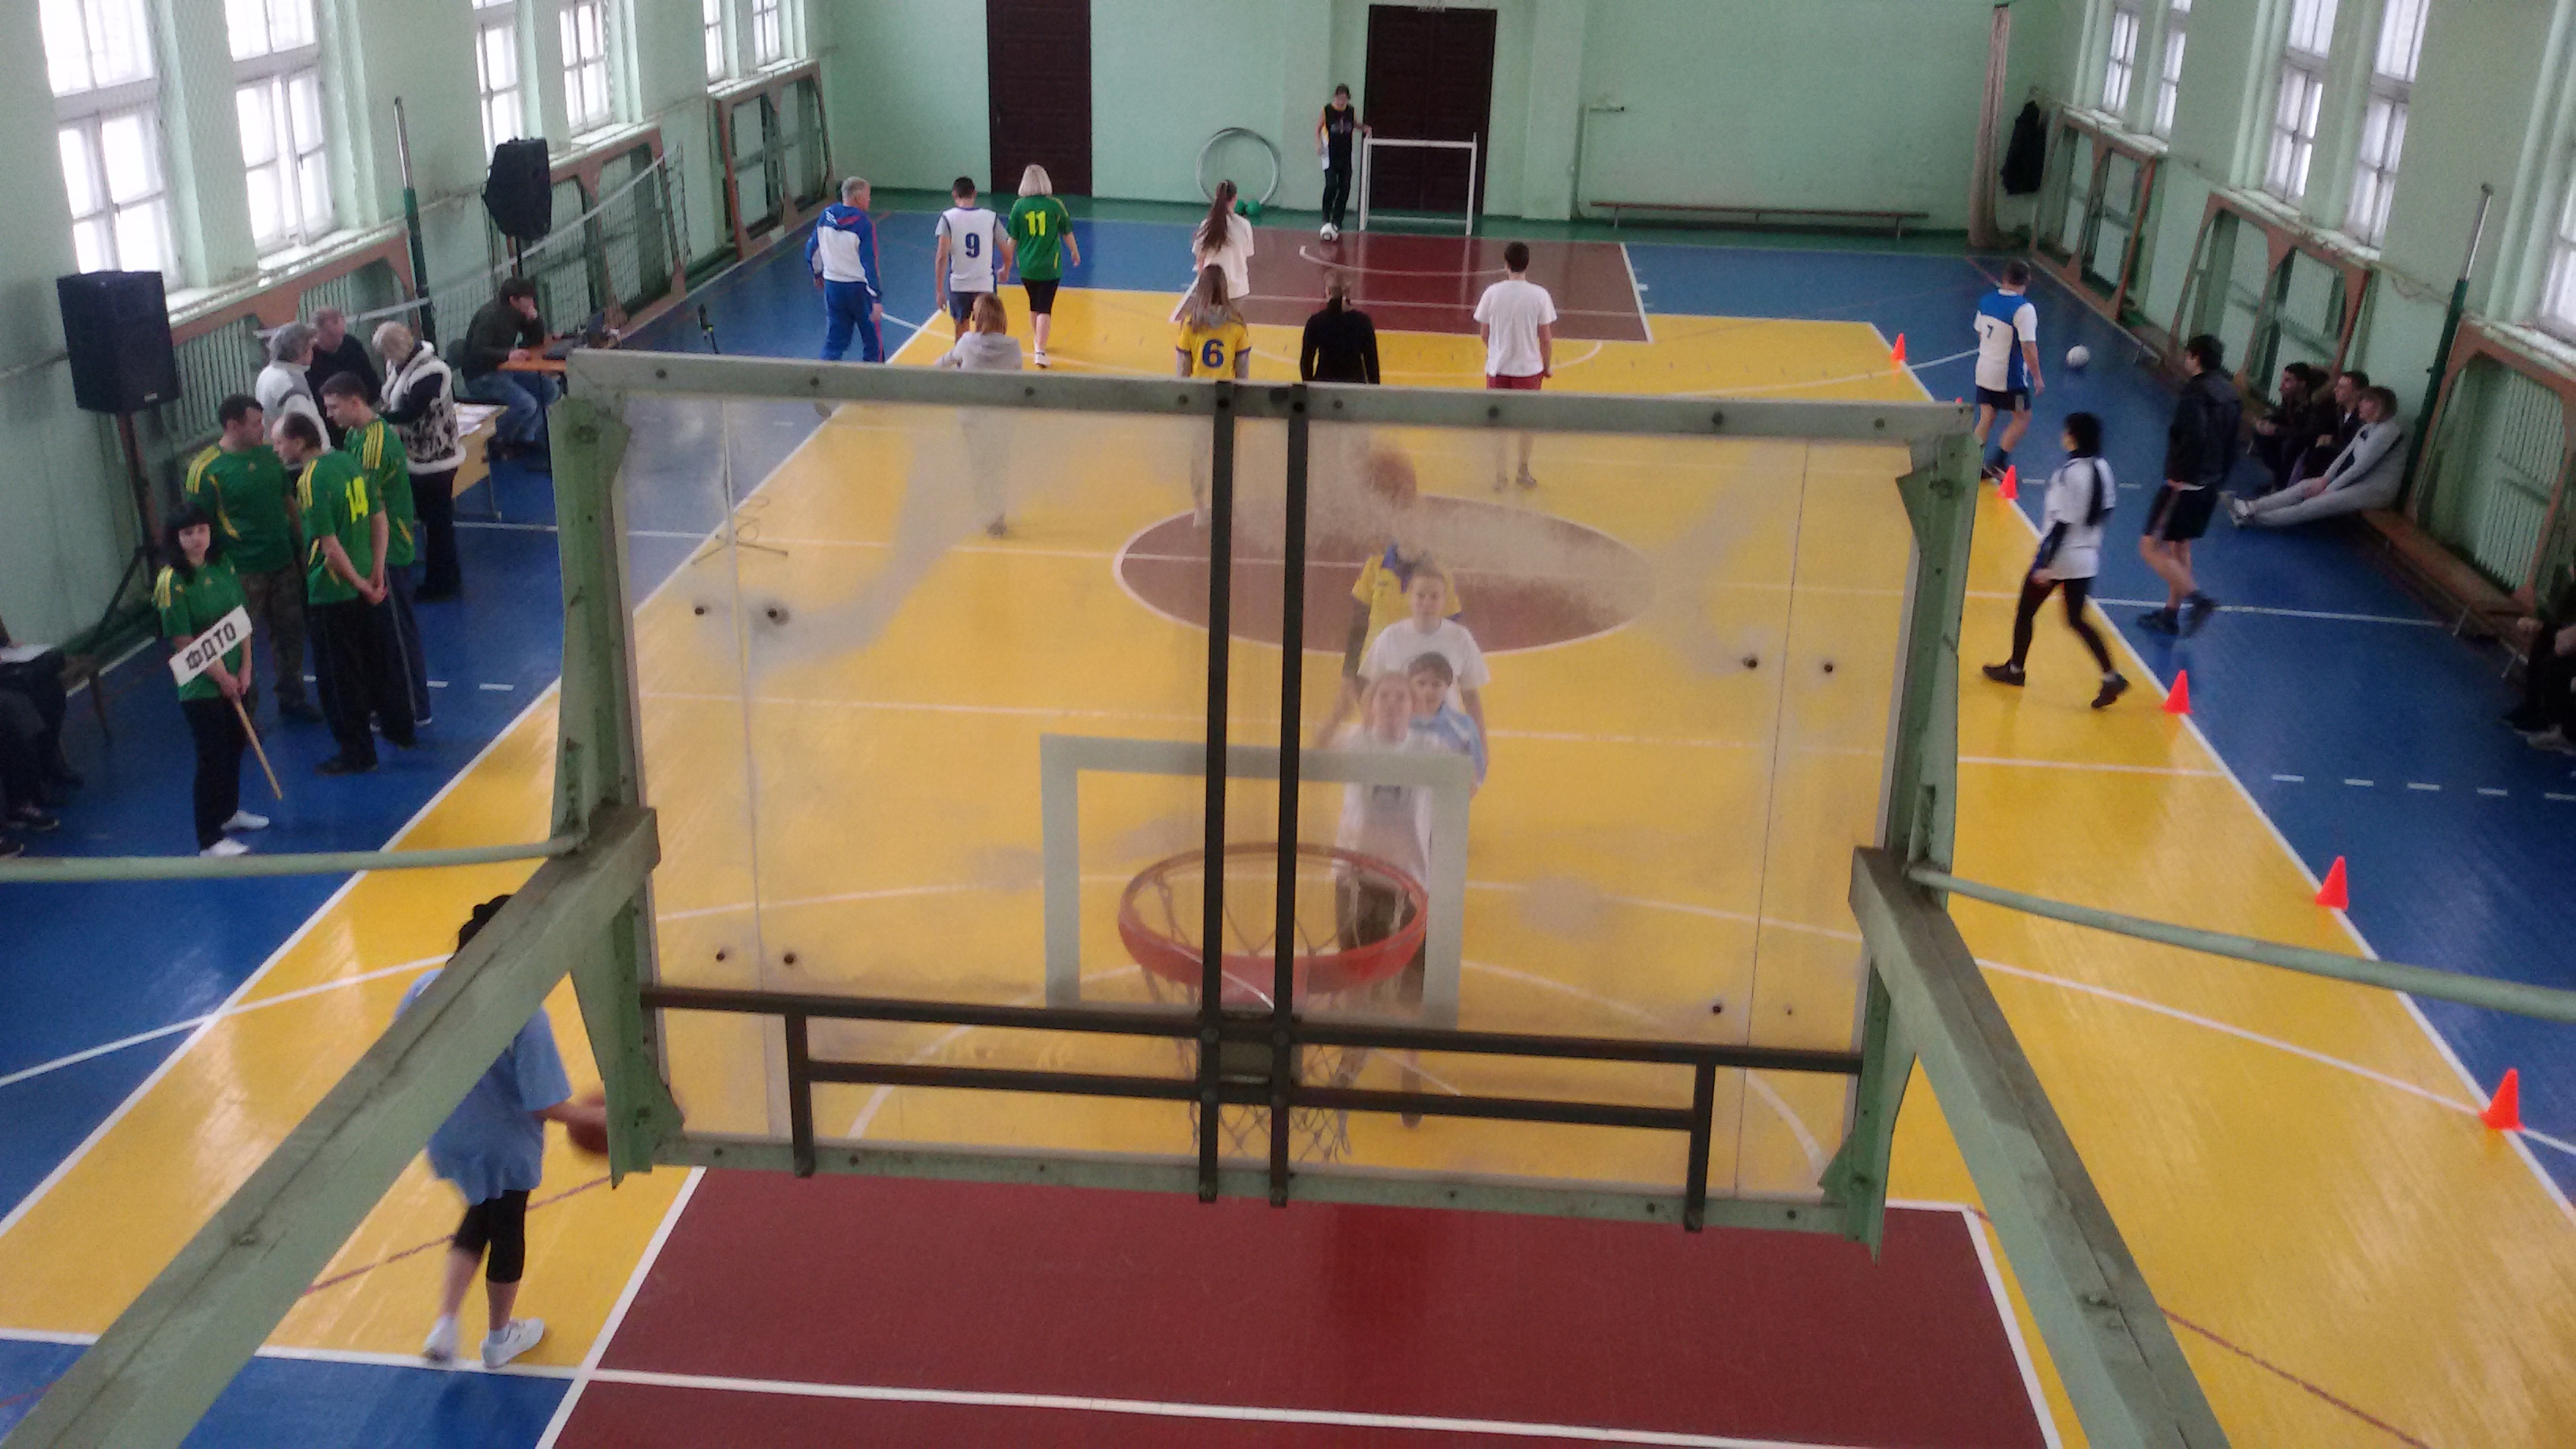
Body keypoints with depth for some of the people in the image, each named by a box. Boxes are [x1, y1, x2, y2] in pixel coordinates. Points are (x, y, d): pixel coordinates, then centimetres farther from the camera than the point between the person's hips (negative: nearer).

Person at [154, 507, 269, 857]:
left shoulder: (223, 566, 3)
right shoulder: (172, 582, -16)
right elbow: (183, 642, -16)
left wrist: (245, 668, -1)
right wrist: (221, 677, -13)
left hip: (235, 677, 7)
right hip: (201, 686, -7)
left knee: (235, 745, 19)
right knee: (212, 757, -5)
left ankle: (229, 811, 39)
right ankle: (210, 841, 2)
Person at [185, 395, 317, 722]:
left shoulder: (268, 454, 3)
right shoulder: (206, 469, -13)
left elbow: (288, 500, 14)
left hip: (283, 563, 6)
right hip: (243, 572, -5)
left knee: (289, 633, 16)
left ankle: (292, 697, 32)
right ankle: (243, 711, 19)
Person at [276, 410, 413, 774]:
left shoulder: (311, 480, -20)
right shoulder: (348, 461, 3)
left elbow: (330, 545, -22)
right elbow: (380, 520, 6)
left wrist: (362, 584, -12)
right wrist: (375, 575, 5)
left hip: (331, 593, -8)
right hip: (363, 587, 8)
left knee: (339, 676, 4)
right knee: (376, 660, 22)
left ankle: (357, 752, 13)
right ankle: (400, 729, 35)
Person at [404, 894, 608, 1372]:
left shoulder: (427, 989, -16)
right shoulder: (523, 1014, -30)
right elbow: (546, 1105, -26)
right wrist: (599, 1116, -8)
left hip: (446, 1139, 5)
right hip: (503, 1148, -4)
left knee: (481, 1216, 31)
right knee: (506, 1231, 21)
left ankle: (445, 1325, 26)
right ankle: (500, 1337, 43)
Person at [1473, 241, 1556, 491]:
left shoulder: (1492, 293, -10)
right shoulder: (1539, 295, -12)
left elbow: (1483, 333, -1)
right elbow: (1546, 337, -8)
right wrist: (1548, 365, 8)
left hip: (1497, 367, 1)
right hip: (1529, 368, -1)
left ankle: (1499, 475, 20)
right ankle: (1523, 471, 29)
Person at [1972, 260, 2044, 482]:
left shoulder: (1987, 300, 1)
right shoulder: (2024, 309, -20)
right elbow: (2028, 348, -21)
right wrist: (2037, 378, -10)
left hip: (1984, 370, 6)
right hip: (2010, 376, -6)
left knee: (1986, 419, 14)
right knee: (2022, 419, 11)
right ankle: (1997, 463, 7)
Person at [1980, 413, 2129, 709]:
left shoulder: (2069, 473, -21)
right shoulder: (2102, 469, 0)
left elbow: (2062, 522, -22)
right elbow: (2105, 509, 9)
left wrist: (2045, 564, -20)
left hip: (2058, 556, -7)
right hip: (2086, 558, 7)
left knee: (2025, 612, 13)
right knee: (2077, 620, 14)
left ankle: (2015, 669, 26)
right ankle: (2111, 677, 3)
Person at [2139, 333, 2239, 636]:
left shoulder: (2197, 390, -16)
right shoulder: (2229, 392, 10)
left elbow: (2194, 437, -29)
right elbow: (2230, 443, 14)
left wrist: (2179, 475, -20)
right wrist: (2218, 478, 21)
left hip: (2186, 484, -9)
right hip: (2210, 485, 9)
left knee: (2151, 547, -4)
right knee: (2179, 547, 20)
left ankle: (2196, 598, -13)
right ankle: (2171, 614, 25)